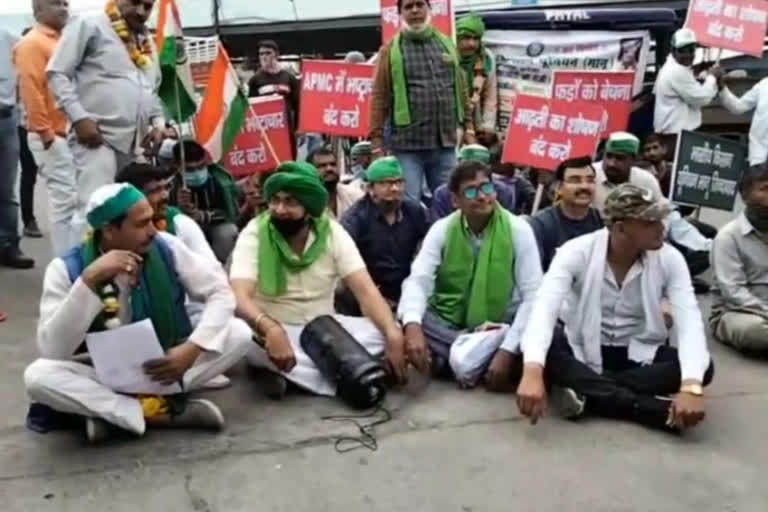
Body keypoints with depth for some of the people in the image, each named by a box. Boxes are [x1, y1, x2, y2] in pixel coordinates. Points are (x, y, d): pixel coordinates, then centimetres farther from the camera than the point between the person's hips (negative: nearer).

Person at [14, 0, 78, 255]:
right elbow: (30, 92, -15)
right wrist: (45, 133, -18)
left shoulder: (63, 42, 19)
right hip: (52, 136, -8)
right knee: (65, 198, -9)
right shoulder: (32, 44, -7)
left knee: (73, 198, 10)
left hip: (71, 133, 8)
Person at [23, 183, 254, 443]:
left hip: (166, 364, 2)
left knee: (239, 333, -19)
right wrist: (89, 280, -32)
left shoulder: (166, 248, -10)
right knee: (37, 375, -30)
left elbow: (221, 292, -9)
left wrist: (193, 349, -25)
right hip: (106, 375, -2)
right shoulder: (66, 269, -14)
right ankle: (161, 411, -27)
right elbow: (52, 350, -23)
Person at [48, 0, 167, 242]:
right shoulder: (89, 25, 0)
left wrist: (158, 121, 12)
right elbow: (57, 73, -5)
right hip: (98, 135, -7)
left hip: (136, 141, 7)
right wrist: (79, 117, -14)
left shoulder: (146, 40, 22)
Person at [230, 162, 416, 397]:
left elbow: (366, 292, -15)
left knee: (387, 332, -22)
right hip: (272, 330, -2)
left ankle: (290, 373, -20)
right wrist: (270, 329, -50)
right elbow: (240, 297, -28)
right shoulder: (254, 234, -14)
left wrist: (394, 335, -34)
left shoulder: (333, 233, -8)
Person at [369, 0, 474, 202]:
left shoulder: (446, 44, 13)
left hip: (446, 143, 4)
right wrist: (377, 141, -7)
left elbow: (461, 90, 15)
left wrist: (468, 127, 11)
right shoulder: (390, 50, 2)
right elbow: (379, 98, -2)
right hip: (407, 144, -3)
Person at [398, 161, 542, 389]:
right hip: (447, 322, 1)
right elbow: (418, 280, -18)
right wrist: (412, 326, -40)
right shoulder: (442, 229, -7)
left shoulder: (518, 230, -12)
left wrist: (507, 351, -28)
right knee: (401, 322, -27)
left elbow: (533, 296, -17)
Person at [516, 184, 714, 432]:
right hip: (582, 350, -2)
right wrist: (532, 373, -50)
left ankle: (585, 391, -28)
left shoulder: (669, 259, -12)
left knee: (703, 367, -24)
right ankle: (661, 410, -33)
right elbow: (544, 309, -32)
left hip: (639, 355, 2)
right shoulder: (577, 252, -19)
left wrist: (691, 387, -41)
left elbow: (690, 322, -22)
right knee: (539, 351, -34)